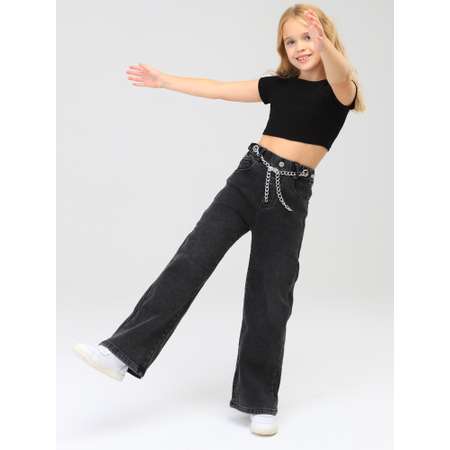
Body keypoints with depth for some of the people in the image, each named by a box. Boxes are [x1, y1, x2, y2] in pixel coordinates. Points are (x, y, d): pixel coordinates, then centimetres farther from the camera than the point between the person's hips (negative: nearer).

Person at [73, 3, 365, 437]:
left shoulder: (340, 89, 0)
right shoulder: (280, 84, 11)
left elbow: (339, 74, -26)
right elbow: (219, 89, 18)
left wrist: (324, 44, -47)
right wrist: (165, 80, 23)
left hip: (290, 193, -3)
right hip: (250, 177, 3)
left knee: (270, 295, 0)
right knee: (191, 259, -9)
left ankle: (260, 402, 13)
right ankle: (123, 352, -10)